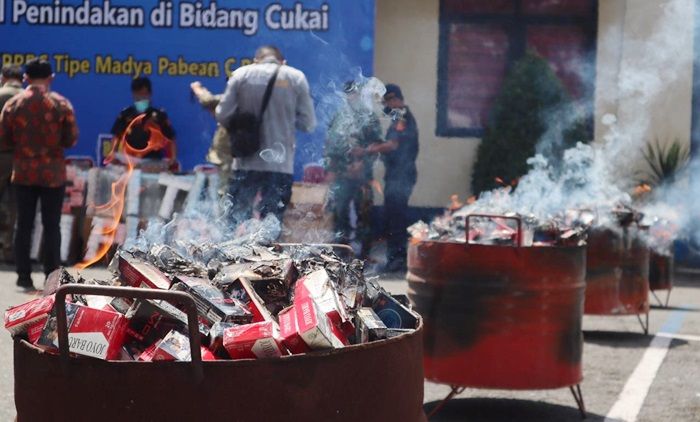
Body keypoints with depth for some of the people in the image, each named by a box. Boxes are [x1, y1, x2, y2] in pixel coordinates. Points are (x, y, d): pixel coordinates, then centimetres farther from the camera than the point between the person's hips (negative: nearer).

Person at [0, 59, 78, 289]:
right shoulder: (61, 104, -6)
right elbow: (71, 139, -5)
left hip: (23, 173, 1)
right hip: (53, 174, -1)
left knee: (24, 224, 7)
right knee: (51, 225, 4)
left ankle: (24, 275, 6)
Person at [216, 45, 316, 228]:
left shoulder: (241, 74, 2)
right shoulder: (296, 77, 2)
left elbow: (223, 115, -1)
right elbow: (308, 123, 0)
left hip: (246, 163, 0)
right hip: (281, 164, 0)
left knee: (237, 220, 7)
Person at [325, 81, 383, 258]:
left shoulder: (370, 117, 1)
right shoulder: (339, 117, 13)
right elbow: (330, 143, 13)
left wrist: (363, 162, -14)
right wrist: (330, 168, 7)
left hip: (361, 173, -4)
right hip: (340, 173, 4)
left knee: (363, 210, -3)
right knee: (339, 210, 4)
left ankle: (364, 251, 2)